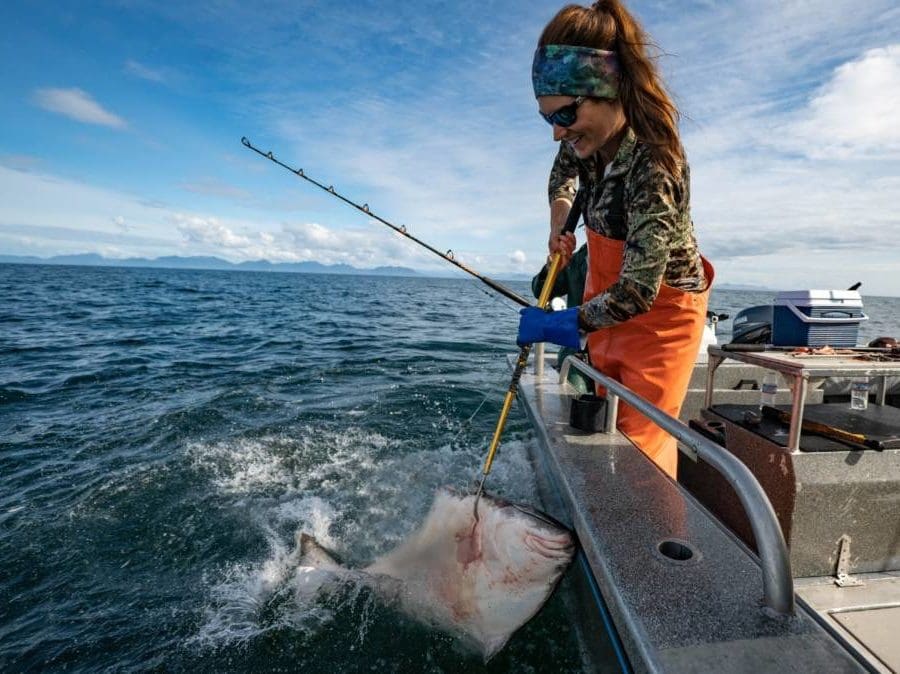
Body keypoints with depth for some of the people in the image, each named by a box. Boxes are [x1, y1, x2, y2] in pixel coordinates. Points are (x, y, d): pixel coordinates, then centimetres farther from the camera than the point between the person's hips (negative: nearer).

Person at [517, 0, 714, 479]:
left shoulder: (654, 166, -32)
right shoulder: (590, 141, -9)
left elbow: (636, 293, -33)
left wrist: (557, 325, -23)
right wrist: (558, 227, 1)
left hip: (662, 316, -8)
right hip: (606, 305, 8)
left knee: (640, 447, -4)